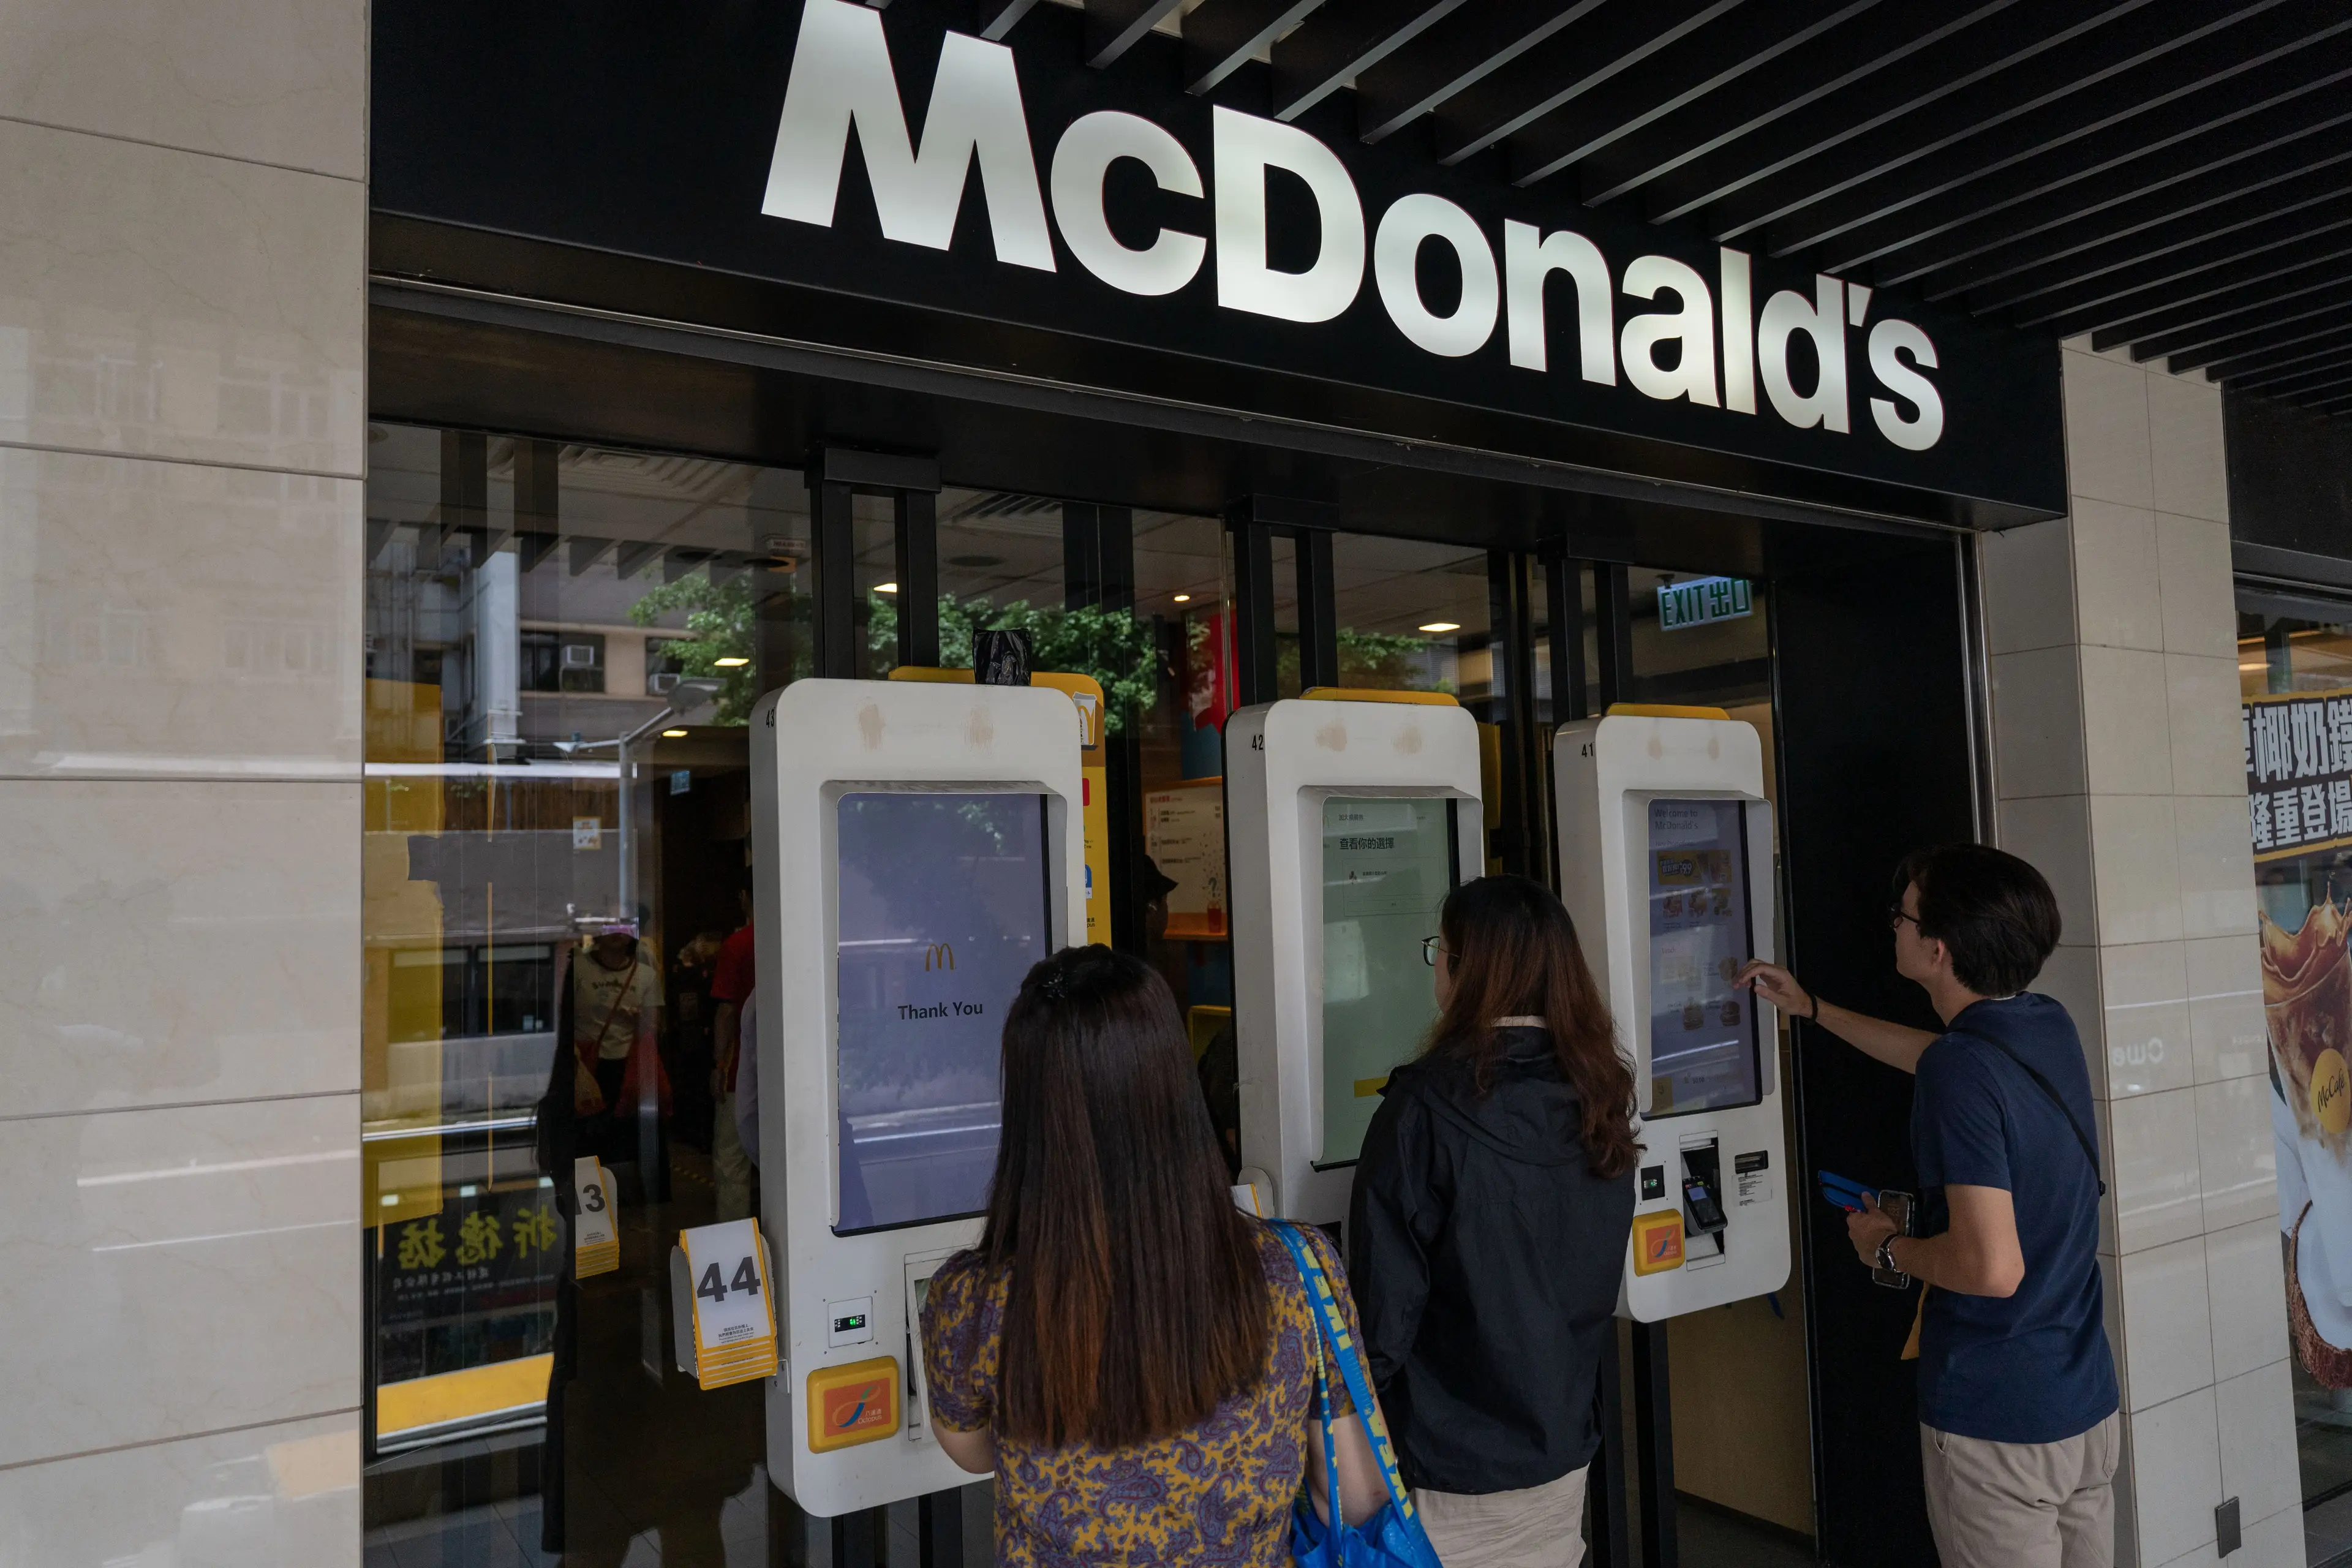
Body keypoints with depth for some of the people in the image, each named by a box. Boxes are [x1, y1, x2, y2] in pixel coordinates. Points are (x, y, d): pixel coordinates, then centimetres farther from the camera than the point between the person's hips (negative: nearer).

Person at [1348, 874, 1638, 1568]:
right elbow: (1598, 1283, 10)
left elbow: (1386, 1302, -18)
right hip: (1563, 1455, 6)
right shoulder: (1598, 1098, -2)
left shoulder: (1426, 1106, -21)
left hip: (1451, 1472, -6)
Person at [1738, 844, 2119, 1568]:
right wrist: (1810, 1007, 29)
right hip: (2089, 1404, 8)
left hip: (1996, 1426, -8)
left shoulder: (1961, 1073, -25)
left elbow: (1992, 1268, -29)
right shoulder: (2049, 1028, 1)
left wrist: (1888, 1247, -10)